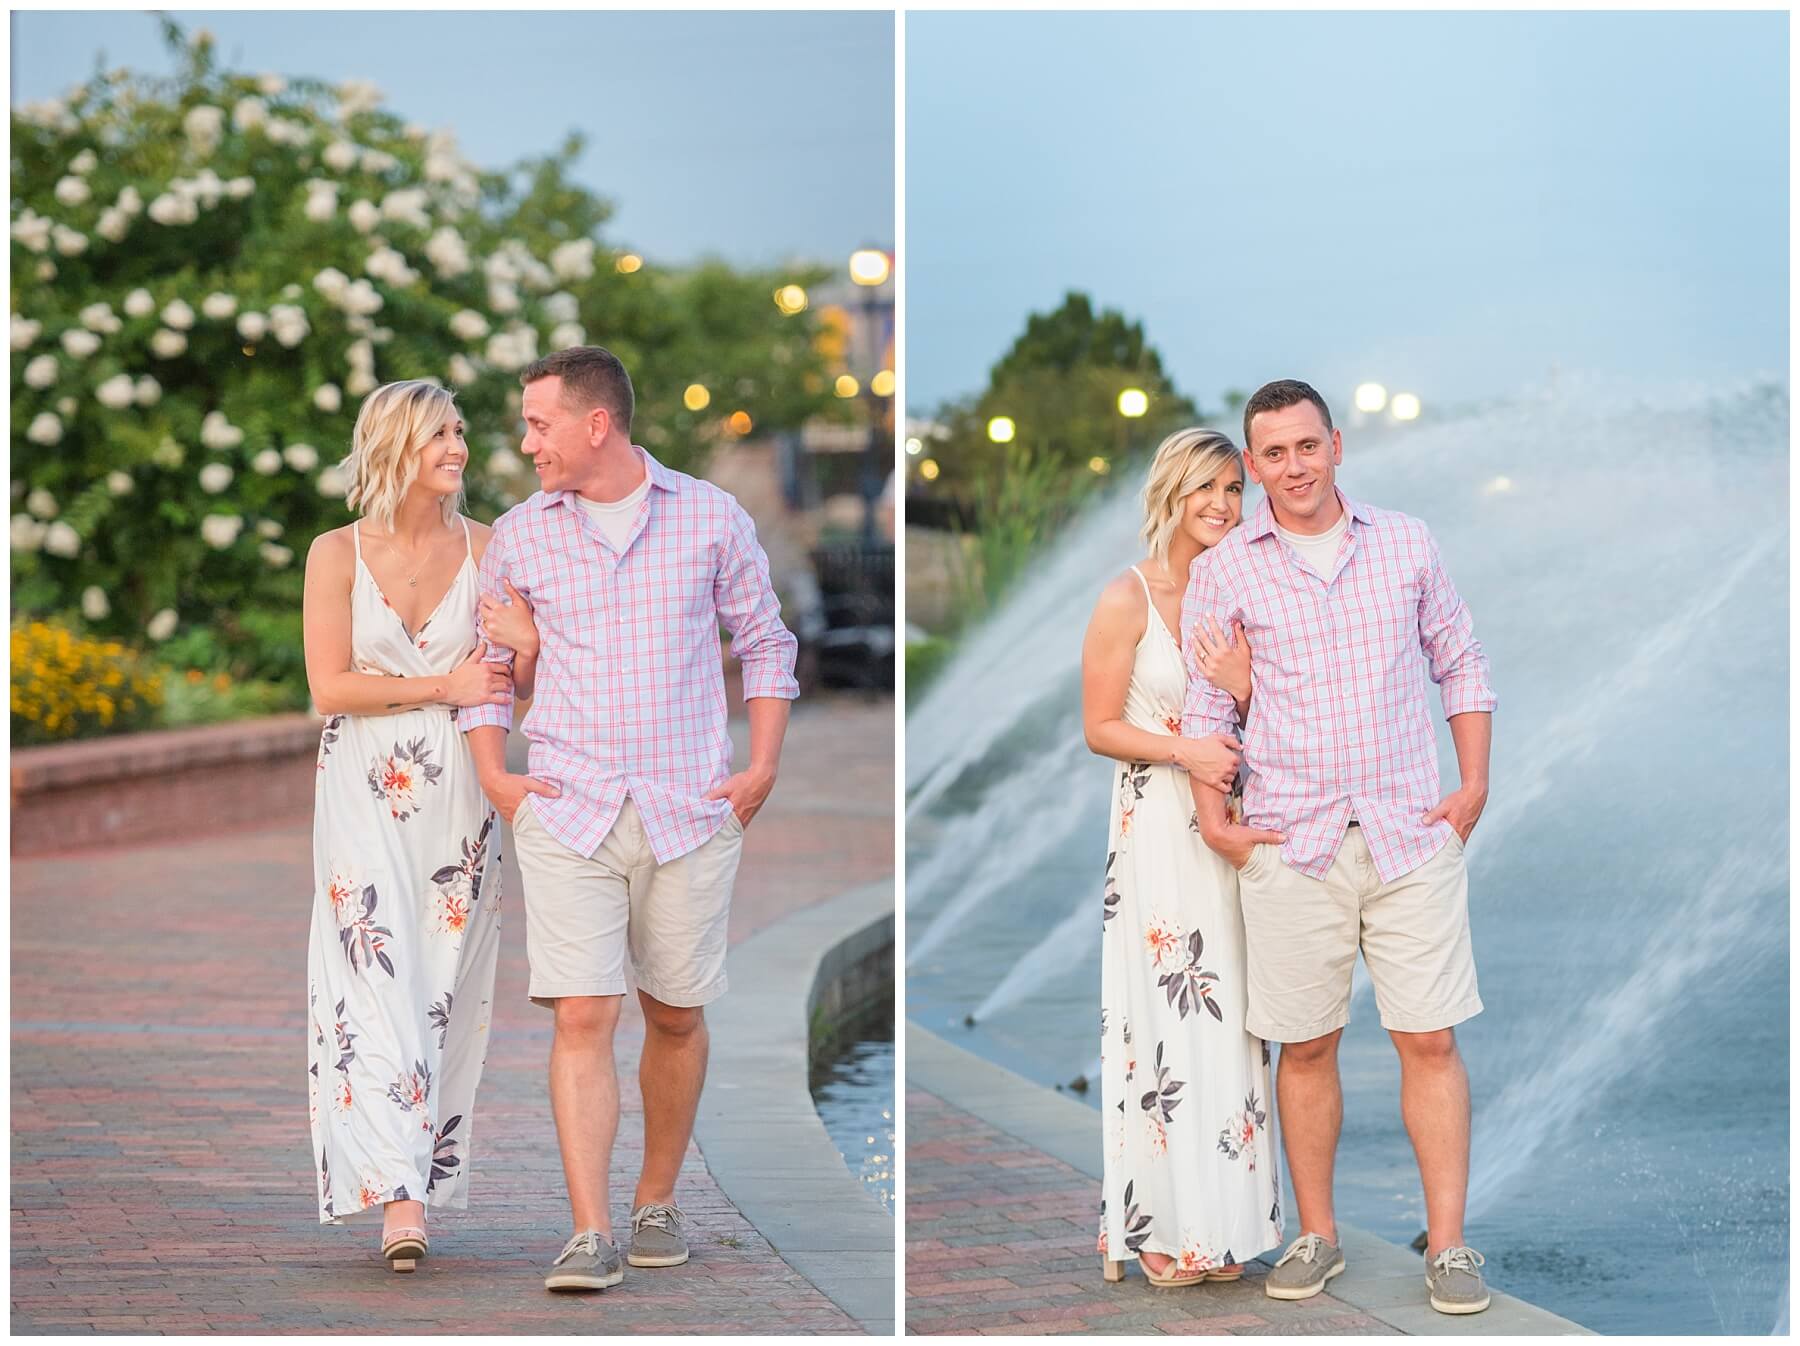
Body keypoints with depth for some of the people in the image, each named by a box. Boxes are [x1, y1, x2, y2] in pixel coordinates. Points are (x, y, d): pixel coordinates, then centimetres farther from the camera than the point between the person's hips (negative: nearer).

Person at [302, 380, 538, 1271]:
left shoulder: (485, 550, 5)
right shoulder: (338, 554, 0)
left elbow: (521, 683, 5)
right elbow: (330, 688, -5)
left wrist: (522, 652, -18)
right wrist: (442, 686, -11)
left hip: (459, 794, 2)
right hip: (365, 790, -2)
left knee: (446, 985, 3)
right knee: (376, 980, -11)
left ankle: (428, 1161, 15)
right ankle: (396, 1197, -16)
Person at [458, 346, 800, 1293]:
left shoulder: (712, 519, 2)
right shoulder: (519, 536, 5)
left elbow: (765, 642, 12)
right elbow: (485, 657, 16)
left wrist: (764, 766, 2)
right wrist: (493, 776, 5)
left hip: (691, 812, 0)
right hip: (566, 814, 0)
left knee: (677, 1015, 9)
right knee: (582, 1017, -10)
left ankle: (658, 1201, 27)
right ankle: (589, 1235, -12)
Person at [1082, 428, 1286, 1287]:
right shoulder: (1129, 599, -7)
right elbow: (1100, 727, -6)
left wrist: (1246, 690, -9)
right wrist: (1183, 750, -20)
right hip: (1157, 824, -5)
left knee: (1229, 1016, 6)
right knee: (1165, 1015, -5)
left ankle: (1222, 1217, 14)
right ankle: (1161, 1225, 3)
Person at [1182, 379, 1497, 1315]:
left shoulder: (1407, 544, 9)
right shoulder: (1224, 571, 5)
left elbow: (1461, 667, 15)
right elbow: (1206, 703, 7)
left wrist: (1474, 787, 6)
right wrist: (1213, 817, -3)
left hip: (1412, 835, 0)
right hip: (1291, 843, 0)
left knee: (1430, 1040, -3)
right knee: (1307, 1047, 4)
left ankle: (1448, 1245, 1)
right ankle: (1316, 1235, 16)